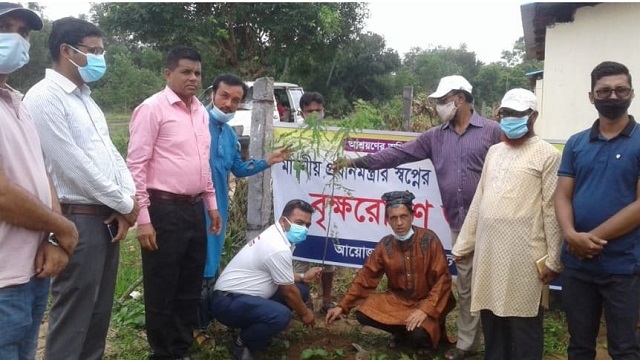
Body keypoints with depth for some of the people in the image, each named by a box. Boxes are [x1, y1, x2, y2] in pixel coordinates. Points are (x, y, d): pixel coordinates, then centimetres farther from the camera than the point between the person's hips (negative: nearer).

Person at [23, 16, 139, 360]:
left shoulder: (85, 98, 15)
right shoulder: (44, 97, -13)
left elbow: (110, 152, 13)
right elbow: (74, 164, -18)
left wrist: (127, 201, -2)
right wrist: (125, 204, -9)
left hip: (107, 216, 9)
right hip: (79, 219, -9)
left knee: (99, 310, 16)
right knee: (73, 314, 0)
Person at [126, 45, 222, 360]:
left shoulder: (201, 111, 13)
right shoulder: (152, 108, -9)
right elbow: (136, 165, -13)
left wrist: (212, 204, 18)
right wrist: (143, 218, -17)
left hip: (194, 209, 7)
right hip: (165, 209, -7)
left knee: (190, 288, 16)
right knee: (162, 290, 6)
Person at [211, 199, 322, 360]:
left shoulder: (274, 235, 7)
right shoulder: (279, 249, -24)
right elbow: (289, 292, -13)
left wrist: (302, 277, 19)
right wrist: (304, 313, 3)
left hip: (240, 295, 10)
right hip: (228, 302, -10)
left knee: (301, 290, 7)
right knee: (281, 315, -34)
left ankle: (253, 328, 14)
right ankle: (241, 344, -6)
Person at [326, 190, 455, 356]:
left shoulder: (429, 239, -16)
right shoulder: (385, 245, -5)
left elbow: (443, 279, -16)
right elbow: (365, 277, -1)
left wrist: (425, 309, -26)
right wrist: (342, 306, -7)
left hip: (426, 301, -4)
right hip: (396, 299, 4)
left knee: (418, 334, -31)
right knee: (363, 313, -16)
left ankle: (426, 337, 7)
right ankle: (400, 331, 10)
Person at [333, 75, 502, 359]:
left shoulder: (492, 131, -4)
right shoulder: (435, 137, 10)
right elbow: (398, 154, 6)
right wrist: (357, 162, 0)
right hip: (459, 223, 5)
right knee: (465, 284, 13)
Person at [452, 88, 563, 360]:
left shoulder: (547, 154, -3)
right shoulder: (494, 152, 16)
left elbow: (552, 210, -7)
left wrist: (554, 260, -9)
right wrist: (463, 244, 16)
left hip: (523, 256, -6)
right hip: (488, 252, 6)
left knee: (523, 327, 3)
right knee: (492, 324, 14)